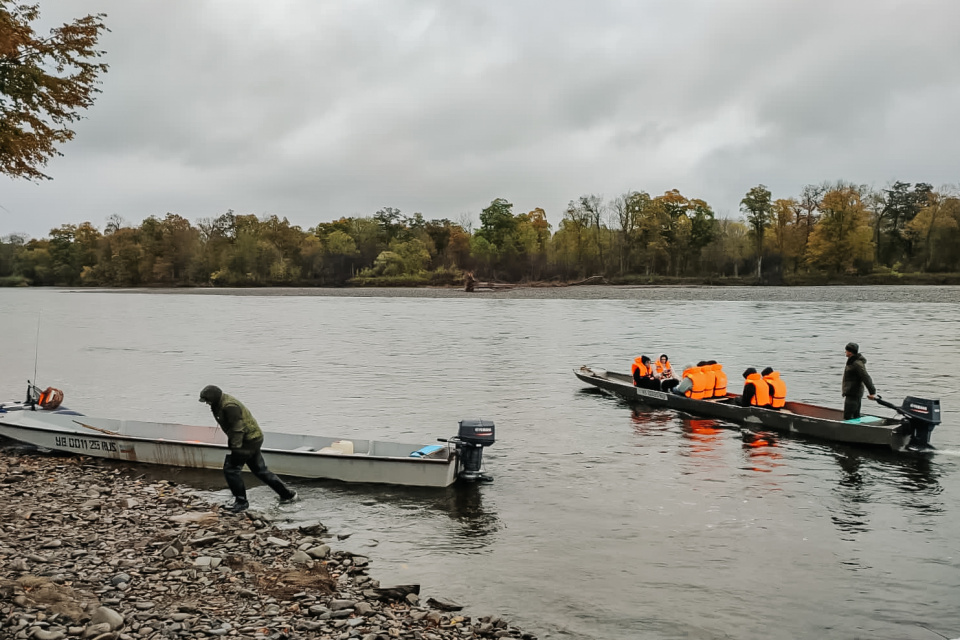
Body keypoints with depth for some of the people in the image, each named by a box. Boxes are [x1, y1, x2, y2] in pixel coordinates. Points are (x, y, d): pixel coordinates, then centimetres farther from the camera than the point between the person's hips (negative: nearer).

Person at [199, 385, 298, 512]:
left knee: (230, 469, -6)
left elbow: (237, 428, -26)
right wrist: (233, 445, 24)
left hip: (248, 440, -11)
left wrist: (236, 448, -26)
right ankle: (287, 494, 23)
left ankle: (241, 501, 5)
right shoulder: (222, 404, 12)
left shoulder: (229, 406, -22)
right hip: (253, 439, 11)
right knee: (260, 469, 17)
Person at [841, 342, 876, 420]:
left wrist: (872, 392, -26)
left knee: (847, 417, -13)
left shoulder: (857, 364, -20)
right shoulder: (853, 361, 12)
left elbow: (866, 378, -24)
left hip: (853, 394, -11)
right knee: (856, 416, 16)